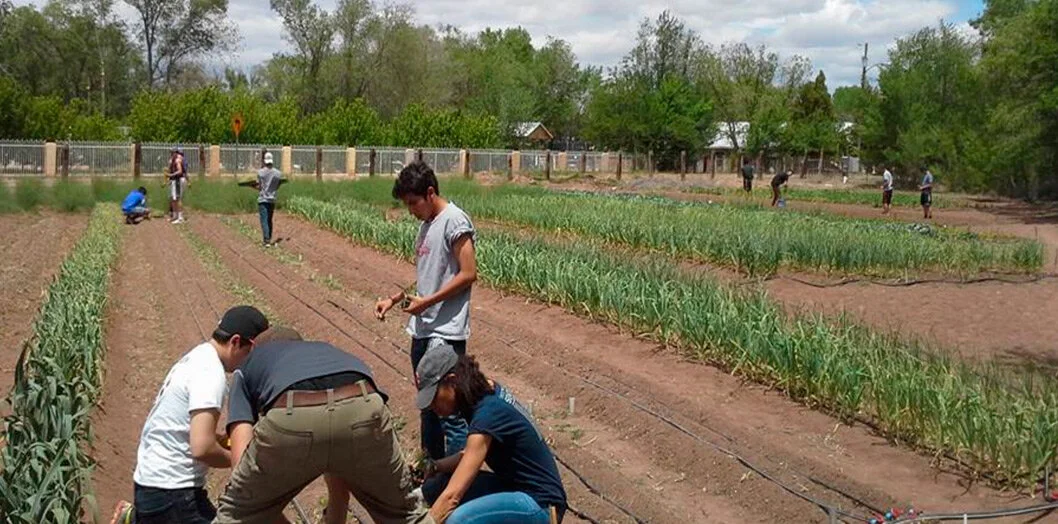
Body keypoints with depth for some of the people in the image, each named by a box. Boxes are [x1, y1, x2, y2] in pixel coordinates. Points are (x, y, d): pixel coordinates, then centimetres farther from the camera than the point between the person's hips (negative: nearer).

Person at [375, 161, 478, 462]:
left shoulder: (454, 221, -12)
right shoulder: (426, 225, 15)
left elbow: (469, 274, -16)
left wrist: (428, 301, -15)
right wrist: (393, 300, 11)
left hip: (446, 333, -9)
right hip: (422, 330, 9)